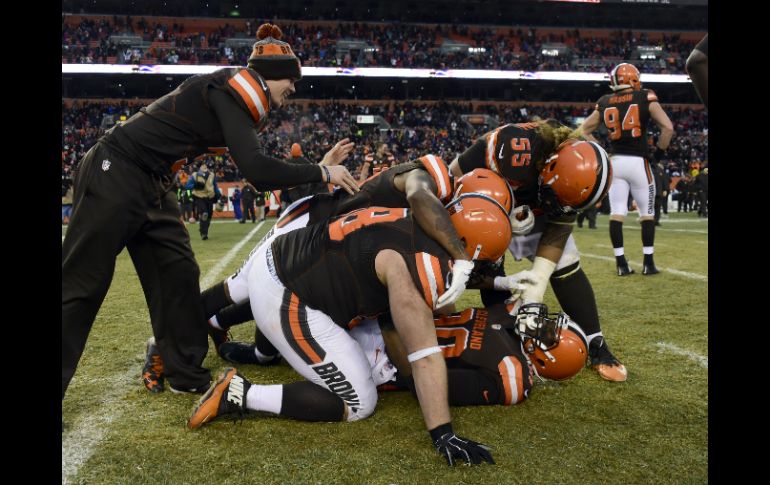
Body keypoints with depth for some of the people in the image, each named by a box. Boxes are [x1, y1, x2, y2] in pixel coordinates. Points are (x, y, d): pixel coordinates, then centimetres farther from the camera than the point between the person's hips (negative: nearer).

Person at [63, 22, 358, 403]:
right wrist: (322, 174, -16)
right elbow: (256, 170, -26)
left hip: (152, 184, 9)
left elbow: (260, 177, 13)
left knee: (177, 277, 8)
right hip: (114, 174, -9)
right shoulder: (230, 88, -17)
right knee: (83, 283, -4)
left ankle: (187, 375, 18)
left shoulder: (241, 102, 11)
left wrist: (320, 166, 8)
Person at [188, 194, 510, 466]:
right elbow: (424, 356, -24)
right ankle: (240, 395, -5)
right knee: (358, 403, -2)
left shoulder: (419, 223, 1)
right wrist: (444, 436, -21)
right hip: (282, 300, -10)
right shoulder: (418, 264, -24)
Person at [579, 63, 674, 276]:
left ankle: (621, 264, 4)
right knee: (647, 212, 8)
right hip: (638, 162, -3)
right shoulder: (645, 97, -4)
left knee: (617, 213, 4)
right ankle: (648, 263, 9)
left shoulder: (604, 103, 7)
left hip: (614, 162, 3)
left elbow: (583, 131, 13)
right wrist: (661, 151, 4)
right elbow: (668, 127, -10)